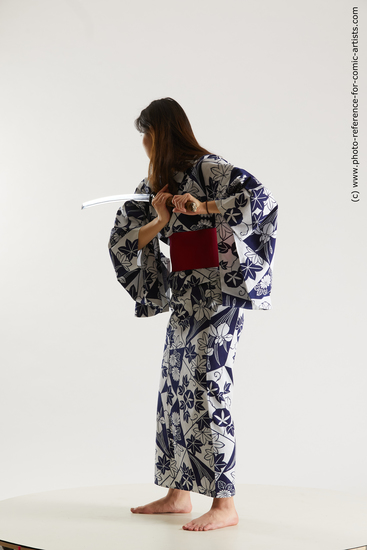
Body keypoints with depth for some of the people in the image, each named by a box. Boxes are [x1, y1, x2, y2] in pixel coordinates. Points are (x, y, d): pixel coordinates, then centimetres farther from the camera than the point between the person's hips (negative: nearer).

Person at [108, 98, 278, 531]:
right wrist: (160, 221, -8)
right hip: (184, 295, 9)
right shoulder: (154, 184, 15)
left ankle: (225, 504, -6)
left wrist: (202, 207, -27)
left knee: (205, 387, -12)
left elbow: (261, 198, -23)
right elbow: (123, 240, 9)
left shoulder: (208, 169, -9)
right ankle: (178, 492, 23)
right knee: (174, 388, 12)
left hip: (217, 291, -9)